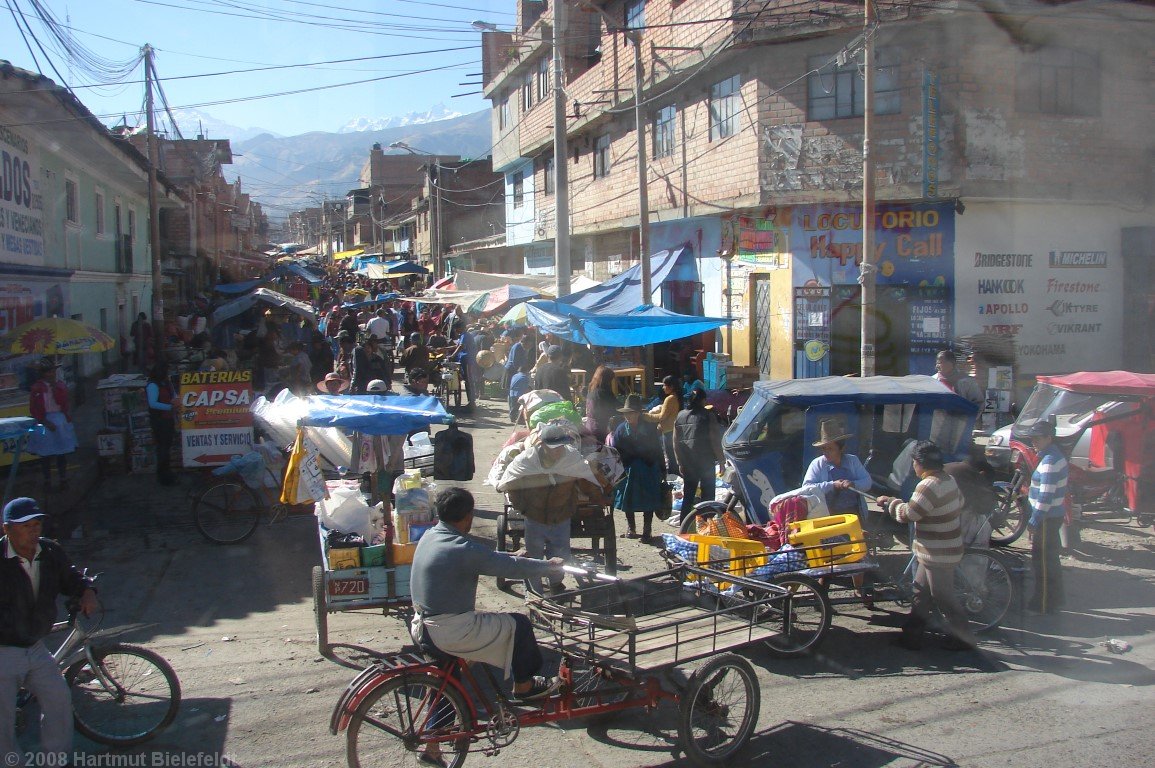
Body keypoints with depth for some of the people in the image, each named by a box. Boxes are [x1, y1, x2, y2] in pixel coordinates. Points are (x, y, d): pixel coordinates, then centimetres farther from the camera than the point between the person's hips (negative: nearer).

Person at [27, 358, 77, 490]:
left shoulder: (61, 386, 5)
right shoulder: (36, 388, -3)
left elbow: (62, 402, -11)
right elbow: (34, 410, -5)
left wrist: (54, 387, -14)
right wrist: (45, 422, -14)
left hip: (61, 421, 2)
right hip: (44, 422, -2)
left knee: (62, 452, 6)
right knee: (45, 454, 4)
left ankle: (63, 479, 15)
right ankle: (47, 480, 13)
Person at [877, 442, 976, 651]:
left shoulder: (929, 486, -25)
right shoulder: (949, 480, 6)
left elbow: (908, 513, -25)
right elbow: (959, 505, 18)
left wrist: (889, 502, -9)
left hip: (937, 554, -10)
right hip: (947, 549, 10)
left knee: (943, 597, 4)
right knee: (921, 592, 15)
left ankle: (963, 638, 17)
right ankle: (912, 636, 21)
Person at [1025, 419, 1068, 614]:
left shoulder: (1049, 462, -22)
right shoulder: (1056, 455, 10)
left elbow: (1046, 496, -25)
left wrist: (1034, 521, -21)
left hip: (1047, 518, -10)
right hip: (1054, 515, 10)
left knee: (1043, 560, -1)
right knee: (1051, 558, 19)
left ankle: (1044, 604, 6)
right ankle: (1055, 599, 30)